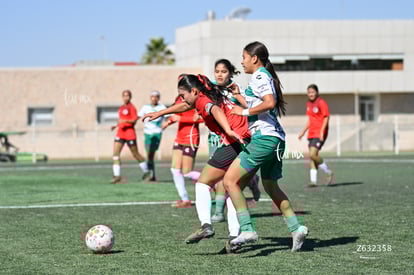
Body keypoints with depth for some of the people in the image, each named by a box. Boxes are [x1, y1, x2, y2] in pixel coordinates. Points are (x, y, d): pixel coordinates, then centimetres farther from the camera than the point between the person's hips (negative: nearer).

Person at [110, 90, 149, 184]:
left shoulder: (132, 107, -6)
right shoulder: (121, 108, 17)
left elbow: (134, 120, -12)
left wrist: (125, 121, -27)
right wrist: (116, 126, 12)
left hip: (129, 133, -7)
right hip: (120, 133, 7)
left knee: (135, 154, 4)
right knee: (115, 153, -8)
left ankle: (146, 171, 24)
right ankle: (117, 176, -9)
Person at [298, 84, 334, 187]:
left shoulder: (321, 103, -9)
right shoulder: (309, 104, 14)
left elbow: (326, 118, -12)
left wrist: (322, 132, -21)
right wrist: (303, 131, 21)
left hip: (320, 134, -8)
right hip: (311, 134, 8)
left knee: (313, 155, -18)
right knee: (312, 156, 5)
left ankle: (329, 172, -1)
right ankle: (313, 180, 8)